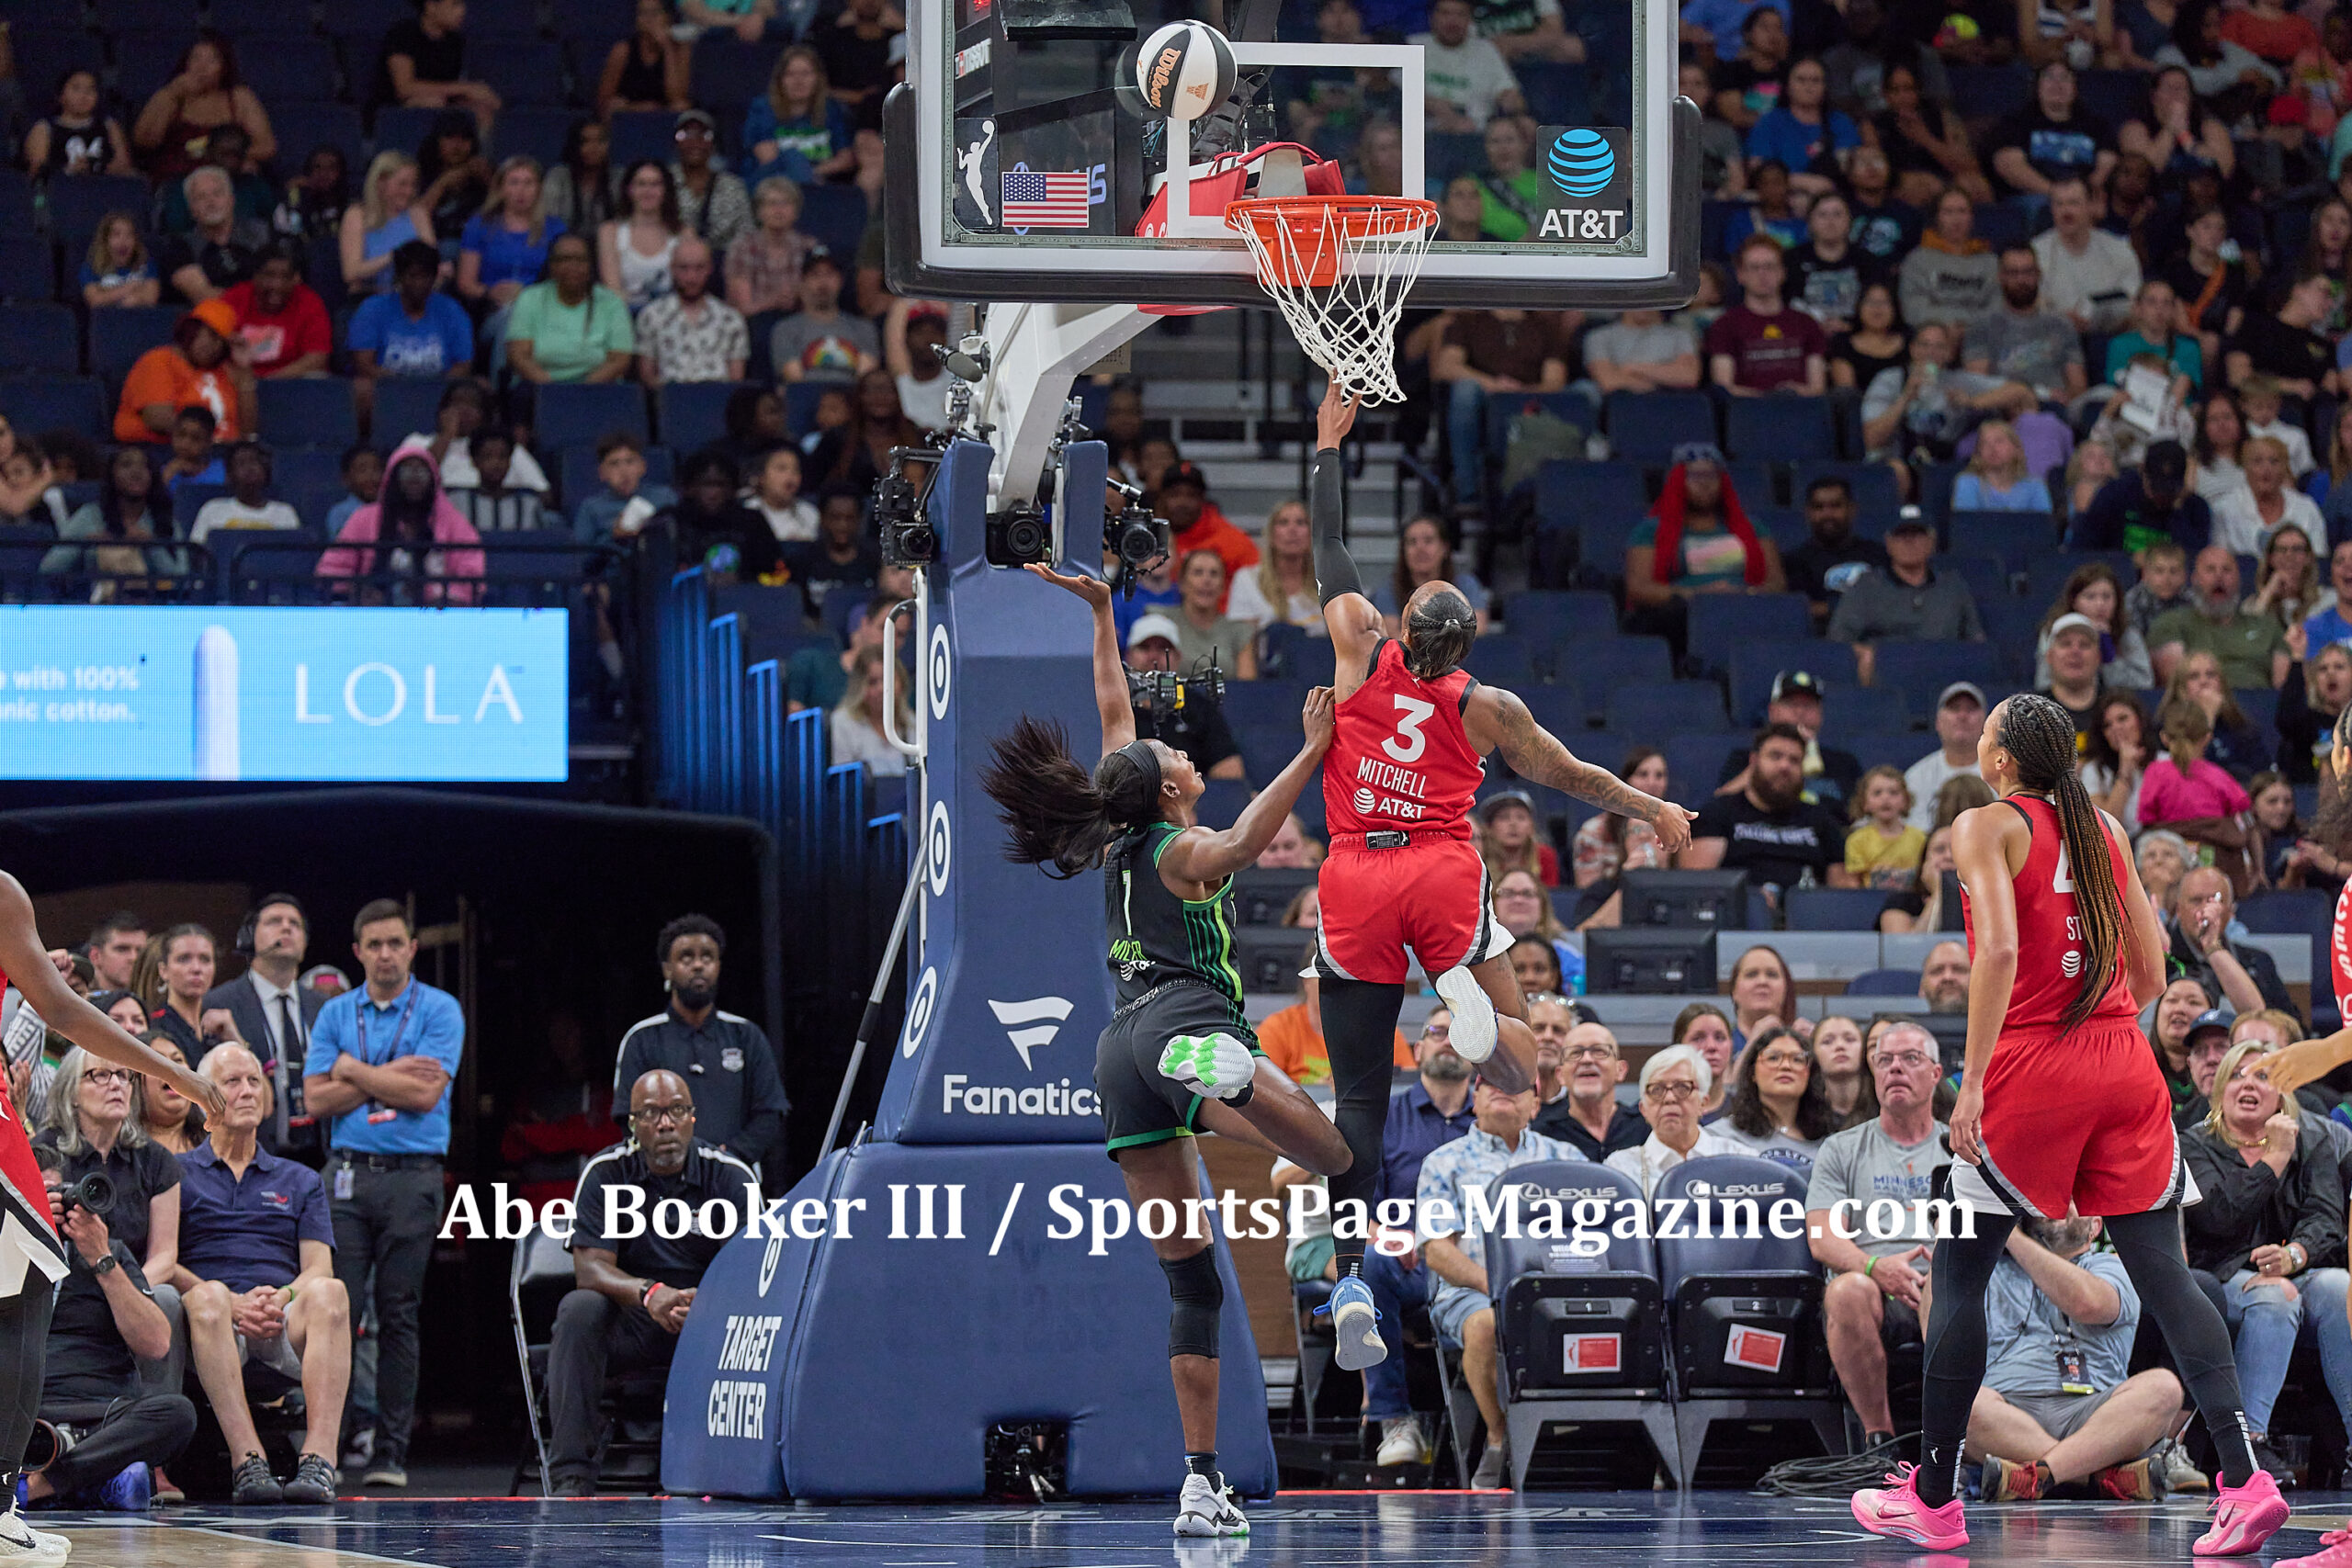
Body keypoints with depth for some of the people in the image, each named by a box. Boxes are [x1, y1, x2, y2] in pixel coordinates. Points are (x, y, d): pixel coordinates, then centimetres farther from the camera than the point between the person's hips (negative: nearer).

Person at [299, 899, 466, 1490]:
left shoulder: (440, 1010, 3)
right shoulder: (335, 1014, 12)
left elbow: (426, 1093, -9)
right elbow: (318, 1098, 2)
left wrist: (356, 1070, -1)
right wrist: (390, 1075, -6)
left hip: (413, 1175, -2)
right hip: (347, 1174, 2)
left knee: (399, 1315, -1)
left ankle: (391, 1451, 2)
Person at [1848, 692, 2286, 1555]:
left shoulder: (1986, 827, -4)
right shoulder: (2103, 827, 13)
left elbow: (2000, 949, -19)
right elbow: (2150, 972, 13)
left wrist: (1973, 1079, -18)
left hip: (2032, 1065, -5)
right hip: (2124, 1066, 5)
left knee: (1957, 1276, 8)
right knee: (2163, 1273, 1)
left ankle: (1933, 1500, 12)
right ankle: (2245, 1478, -14)